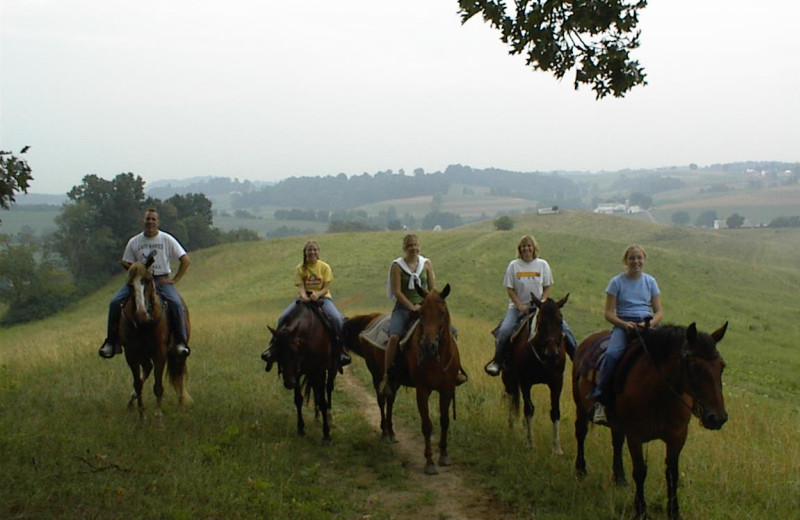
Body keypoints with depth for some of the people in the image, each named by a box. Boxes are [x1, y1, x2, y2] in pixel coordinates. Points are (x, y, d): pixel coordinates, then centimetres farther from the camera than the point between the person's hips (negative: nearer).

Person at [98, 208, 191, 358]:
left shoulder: (167, 239, 2)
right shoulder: (134, 242, 8)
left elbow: (185, 260, 3)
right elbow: (127, 264, 15)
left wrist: (174, 280, -5)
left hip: (162, 280, -2)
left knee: (176, 304, -31)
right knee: (114, 303, -17)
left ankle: (181, 342, -23)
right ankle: (111, 341, -7)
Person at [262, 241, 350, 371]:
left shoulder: (325, 267, -1)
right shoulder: (300, 268, 3)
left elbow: (326, 288, -5)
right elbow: (300, 287, -5)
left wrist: (317, 294, -26)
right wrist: (303, 296, -27)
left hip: (322, 297, -2)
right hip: (304, 298, 2)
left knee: (337, 318, -30)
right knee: (282, 318, -17)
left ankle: (341, 349, -17)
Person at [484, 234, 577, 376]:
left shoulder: (542, 264, 2)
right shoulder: (514, 265, -2)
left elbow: (547, 288, 5)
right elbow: (509, 289, -2)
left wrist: (542, 303, -11)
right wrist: (520, 306, -13)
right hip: (517, 307, -1)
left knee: (563, 327, -10)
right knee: (504, 330, -25)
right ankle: (497, 361, -8)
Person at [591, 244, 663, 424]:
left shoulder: (650, 282, 12)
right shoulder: (617, 282, 4)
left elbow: (659, 311, 9)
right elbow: (609, 313, 1)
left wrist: (649, 323, -12)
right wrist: (624, 324, -18)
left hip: (646, 325, 3)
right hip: (623, 324, -2)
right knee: (612, 354, -32)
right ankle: (598, 399, -27)